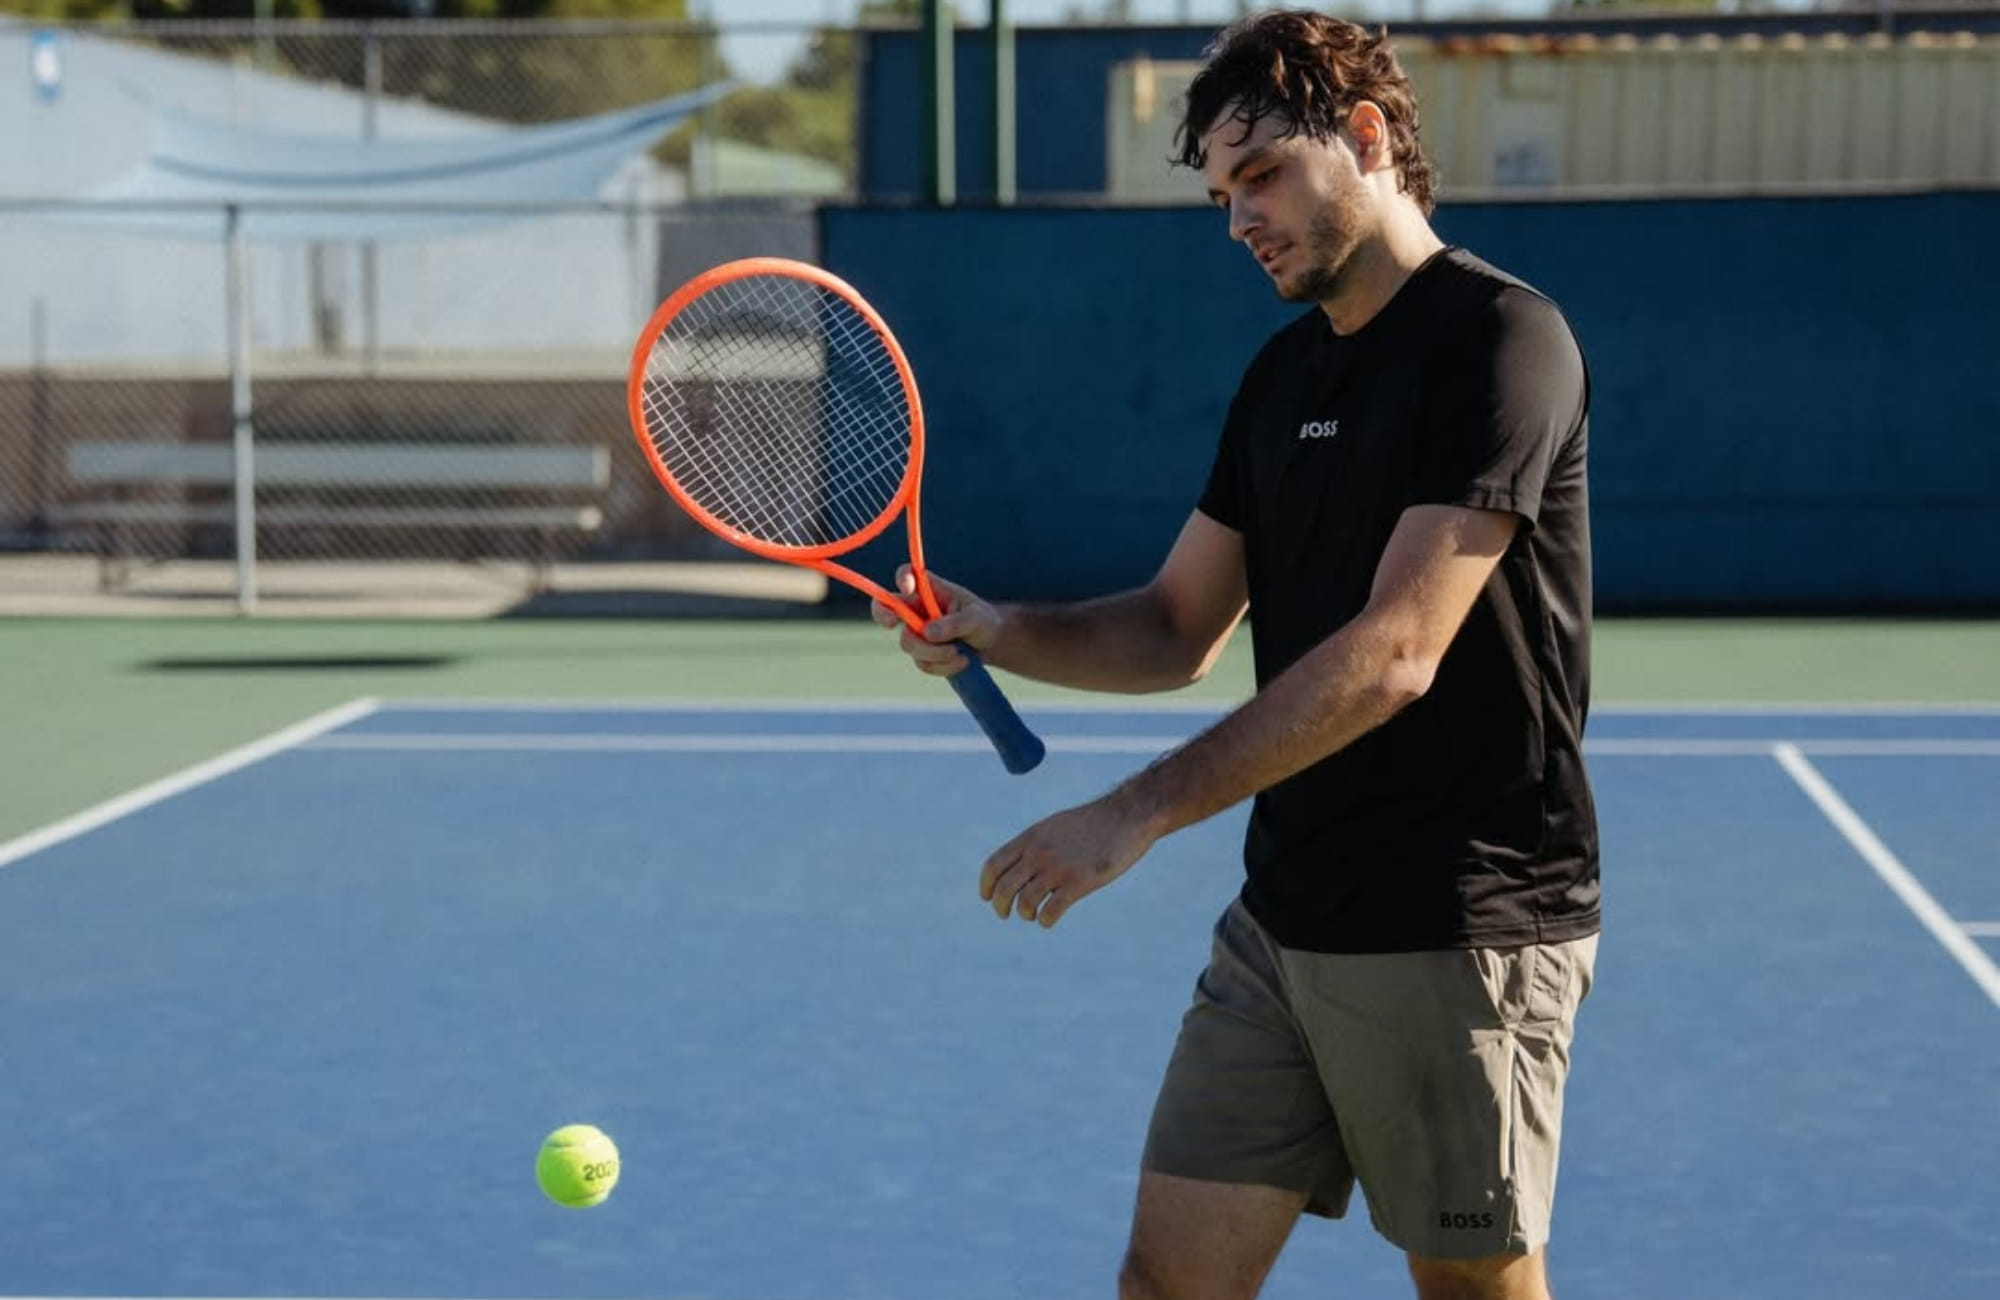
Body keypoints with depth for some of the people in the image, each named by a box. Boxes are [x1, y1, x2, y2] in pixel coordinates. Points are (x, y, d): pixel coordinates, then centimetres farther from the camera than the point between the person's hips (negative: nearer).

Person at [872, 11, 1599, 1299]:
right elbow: (1178, 630, 16)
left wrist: (1138, 814, -23)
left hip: (1461, 927, -7)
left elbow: (1395, 654, -22)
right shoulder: (1283, 374, 13)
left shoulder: (1499, 339, -14)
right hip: (1285, 919, 8)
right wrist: (1000, 633, -4)